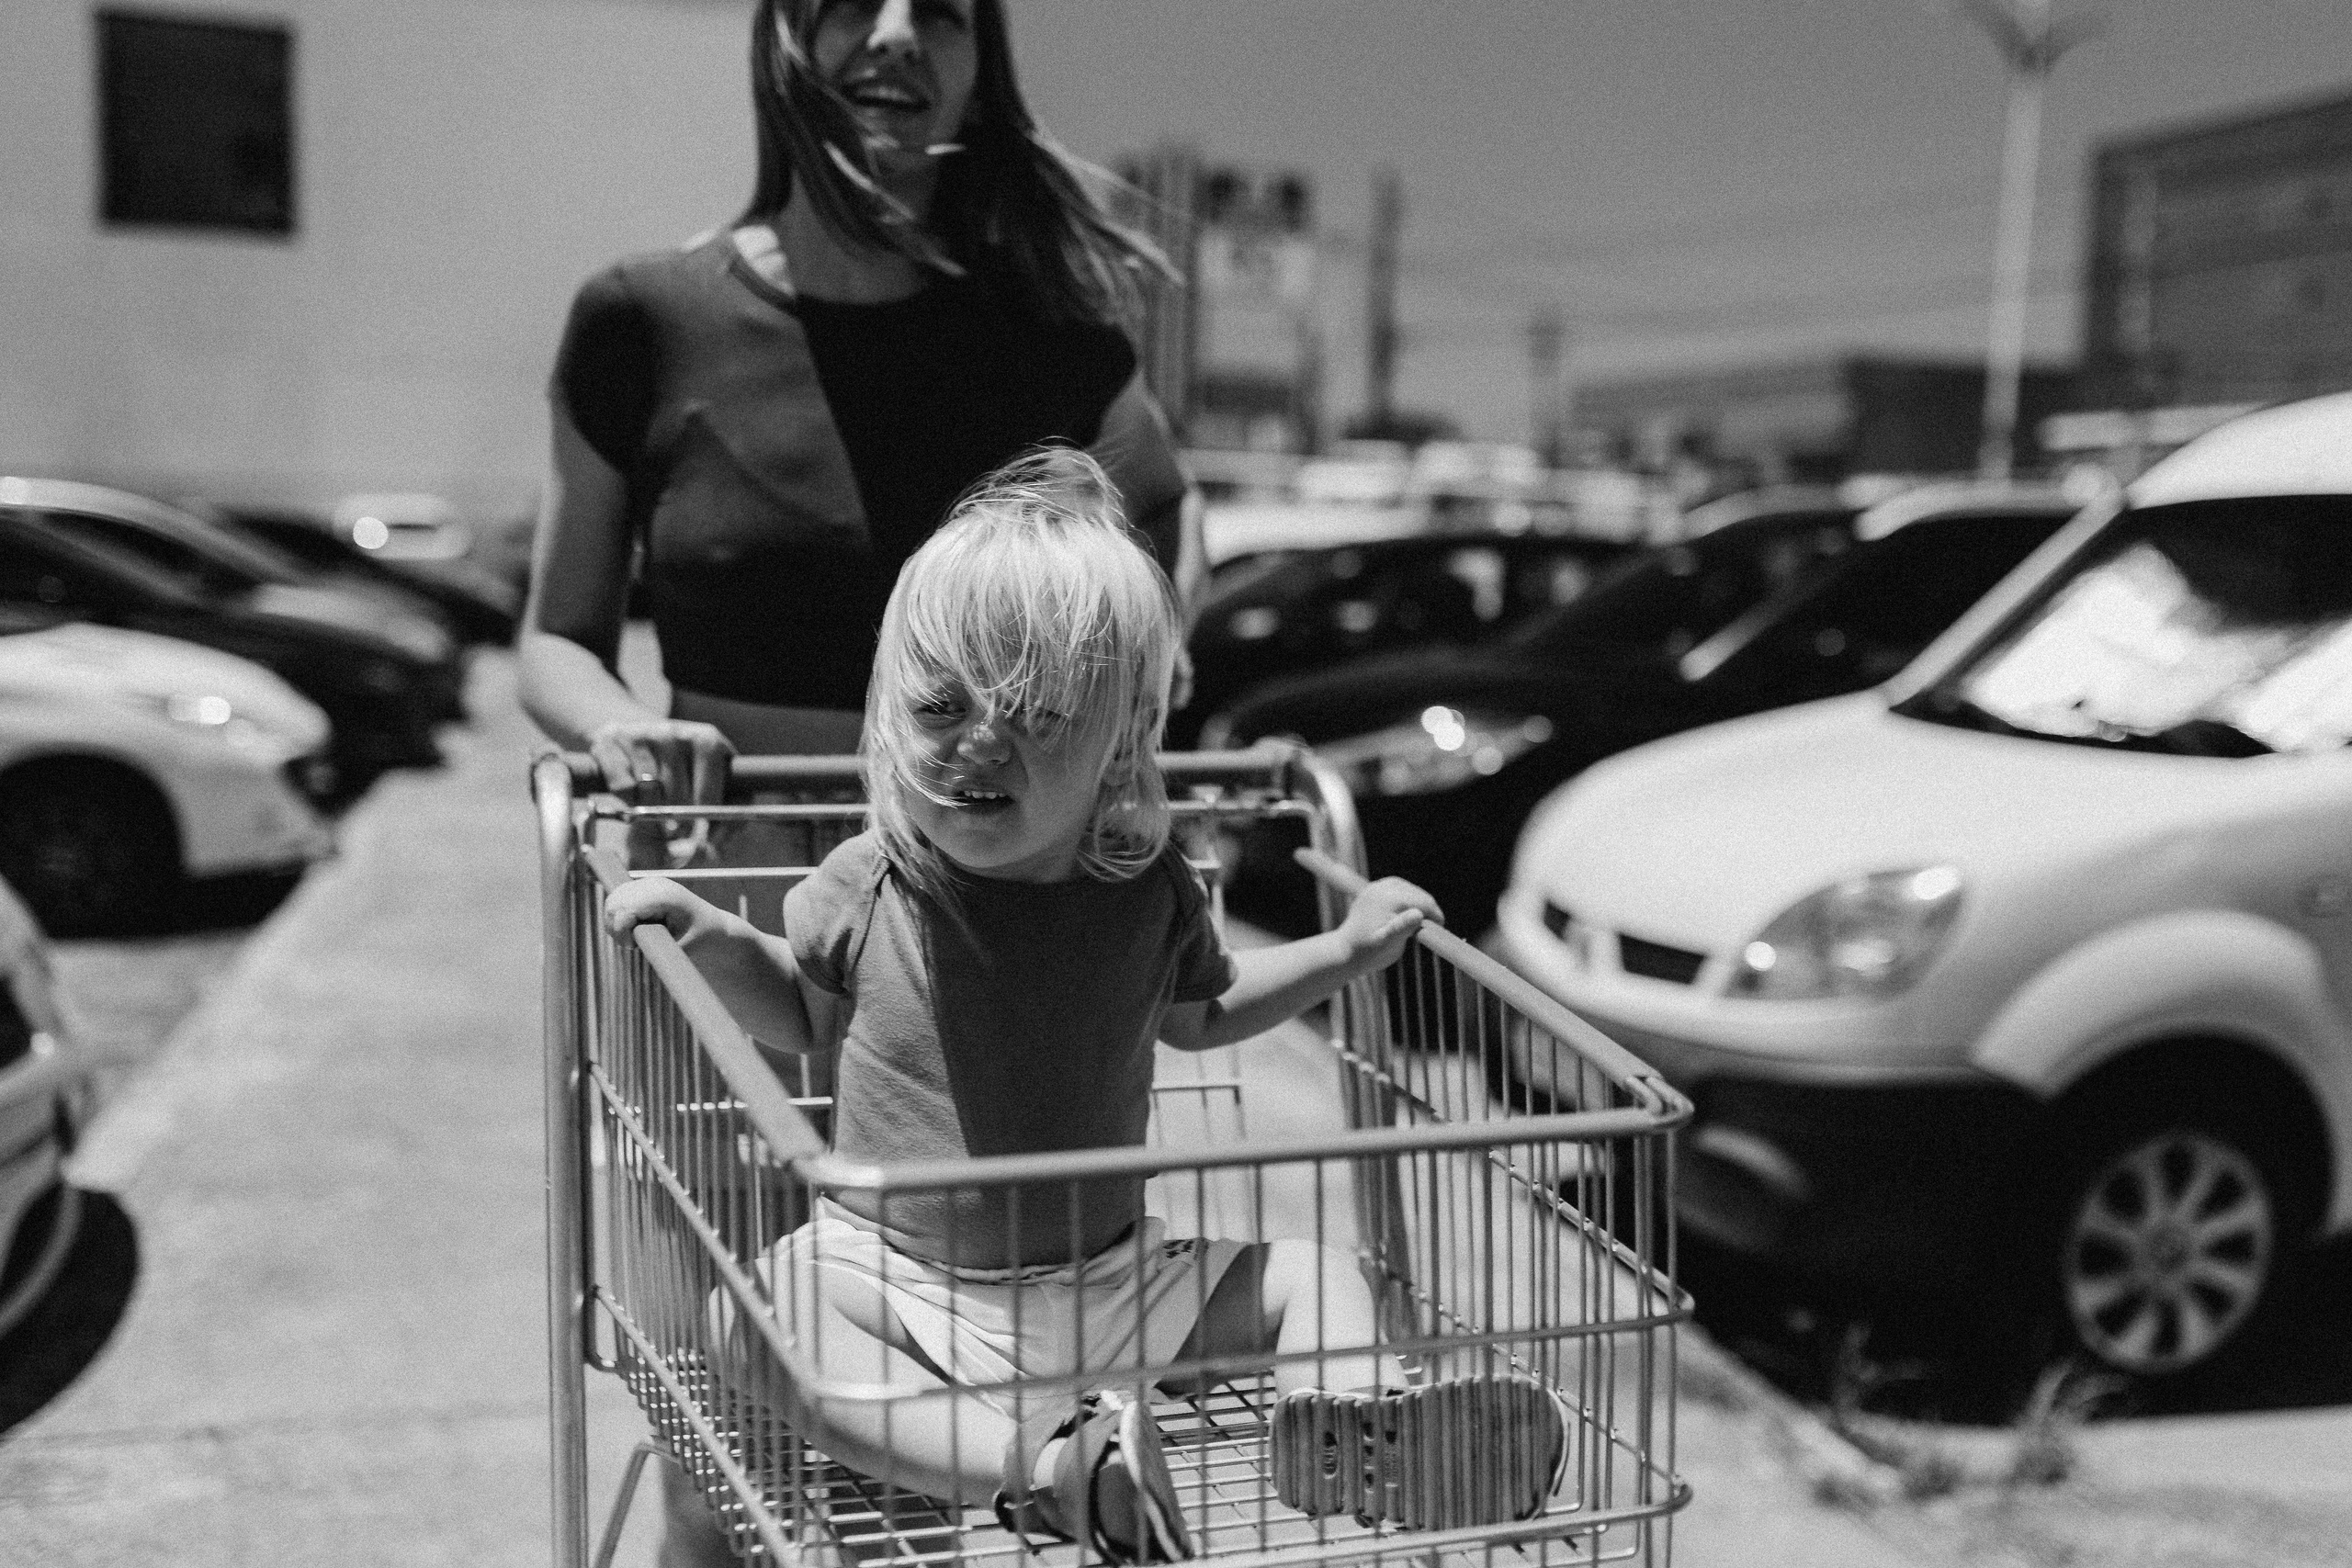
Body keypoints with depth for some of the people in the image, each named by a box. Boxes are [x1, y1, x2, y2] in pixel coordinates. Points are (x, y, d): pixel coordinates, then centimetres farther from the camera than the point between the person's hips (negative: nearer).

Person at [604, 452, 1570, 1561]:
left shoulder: (1147, 890, -7)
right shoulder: (866, 889, -10)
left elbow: (1199, 1012, 15)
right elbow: (805, 1019, 10)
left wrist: (1348, 948, 7)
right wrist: (708, 937, -6)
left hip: (1107, 1277, 3)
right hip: (892, 1268, -2)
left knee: (1311, 1279, -3)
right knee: (752, 1321, -31)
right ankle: (1035, 1463, -43)